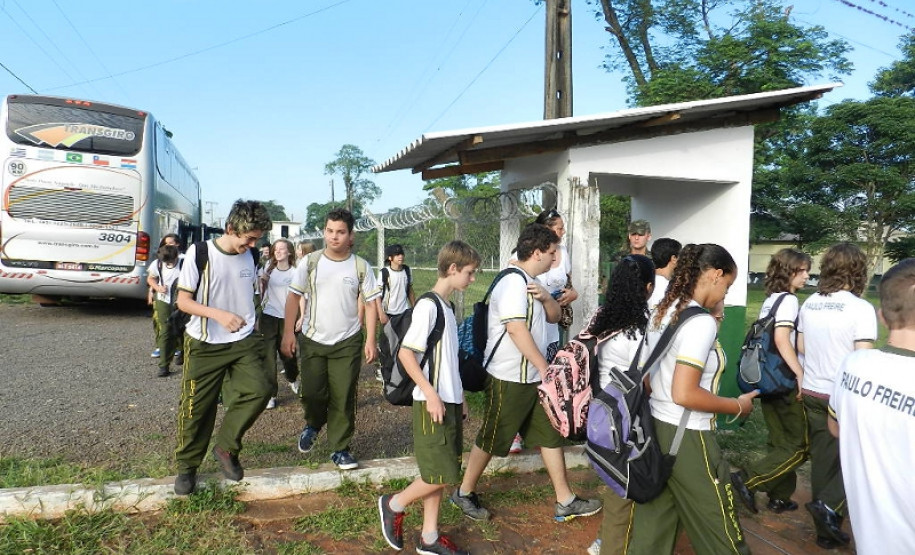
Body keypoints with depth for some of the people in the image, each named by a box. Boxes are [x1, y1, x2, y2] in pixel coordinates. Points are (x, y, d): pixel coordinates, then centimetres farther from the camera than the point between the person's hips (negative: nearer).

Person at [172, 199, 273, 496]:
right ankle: (187, 466, 27)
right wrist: (219, 314, -25)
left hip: (244, 343, 3)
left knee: (258, 391, -16)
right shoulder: (199, 254, -12)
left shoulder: (251, 258, 1)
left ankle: (226, 448, 7)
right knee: (196, 407, 4)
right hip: (204, 345, -3)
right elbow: (183, 301, -10)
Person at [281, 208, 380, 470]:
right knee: (312, 393, 5)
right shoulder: (310, 262, -4)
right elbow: (294, 296, 0)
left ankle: (340, 449, 19)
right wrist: (288, 332, -7)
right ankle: (313, 425, 39)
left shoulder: (360, 266, -4)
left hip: (347, 343, 0)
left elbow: (370, 303, -1)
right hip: (312, 341, 1)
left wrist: (370, 340, -6)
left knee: (343, 398, 3)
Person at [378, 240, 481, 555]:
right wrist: (431, 394, -21)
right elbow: (405, 354, -19)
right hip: (432, 403, -9)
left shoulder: (448, 308, 12)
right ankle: (394, 505, 19)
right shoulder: (428, 305, -15)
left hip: (450, 402, 9)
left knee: (441, 475, 13)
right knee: (441, 476, -3)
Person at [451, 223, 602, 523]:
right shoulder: (514, 283, -20)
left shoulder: (532, 283, 12)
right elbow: (517, 329, -27)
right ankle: (464, 492, 24)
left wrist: (546, 297, -8)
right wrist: (544, 367, -22)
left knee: (551, 435, 11)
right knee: (492, 439, 5)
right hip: (510, 379, -9)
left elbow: (553, 316, 14)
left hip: (533, 377, 9)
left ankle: (565, 501, 21)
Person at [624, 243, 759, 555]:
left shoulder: (661, 312, 7)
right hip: (686, 437, -8)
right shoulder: (701, 322, -19)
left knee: (651, 529, 16)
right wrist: (737, 406, -11)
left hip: (655, 425, 8)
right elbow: (684, 394, -24)